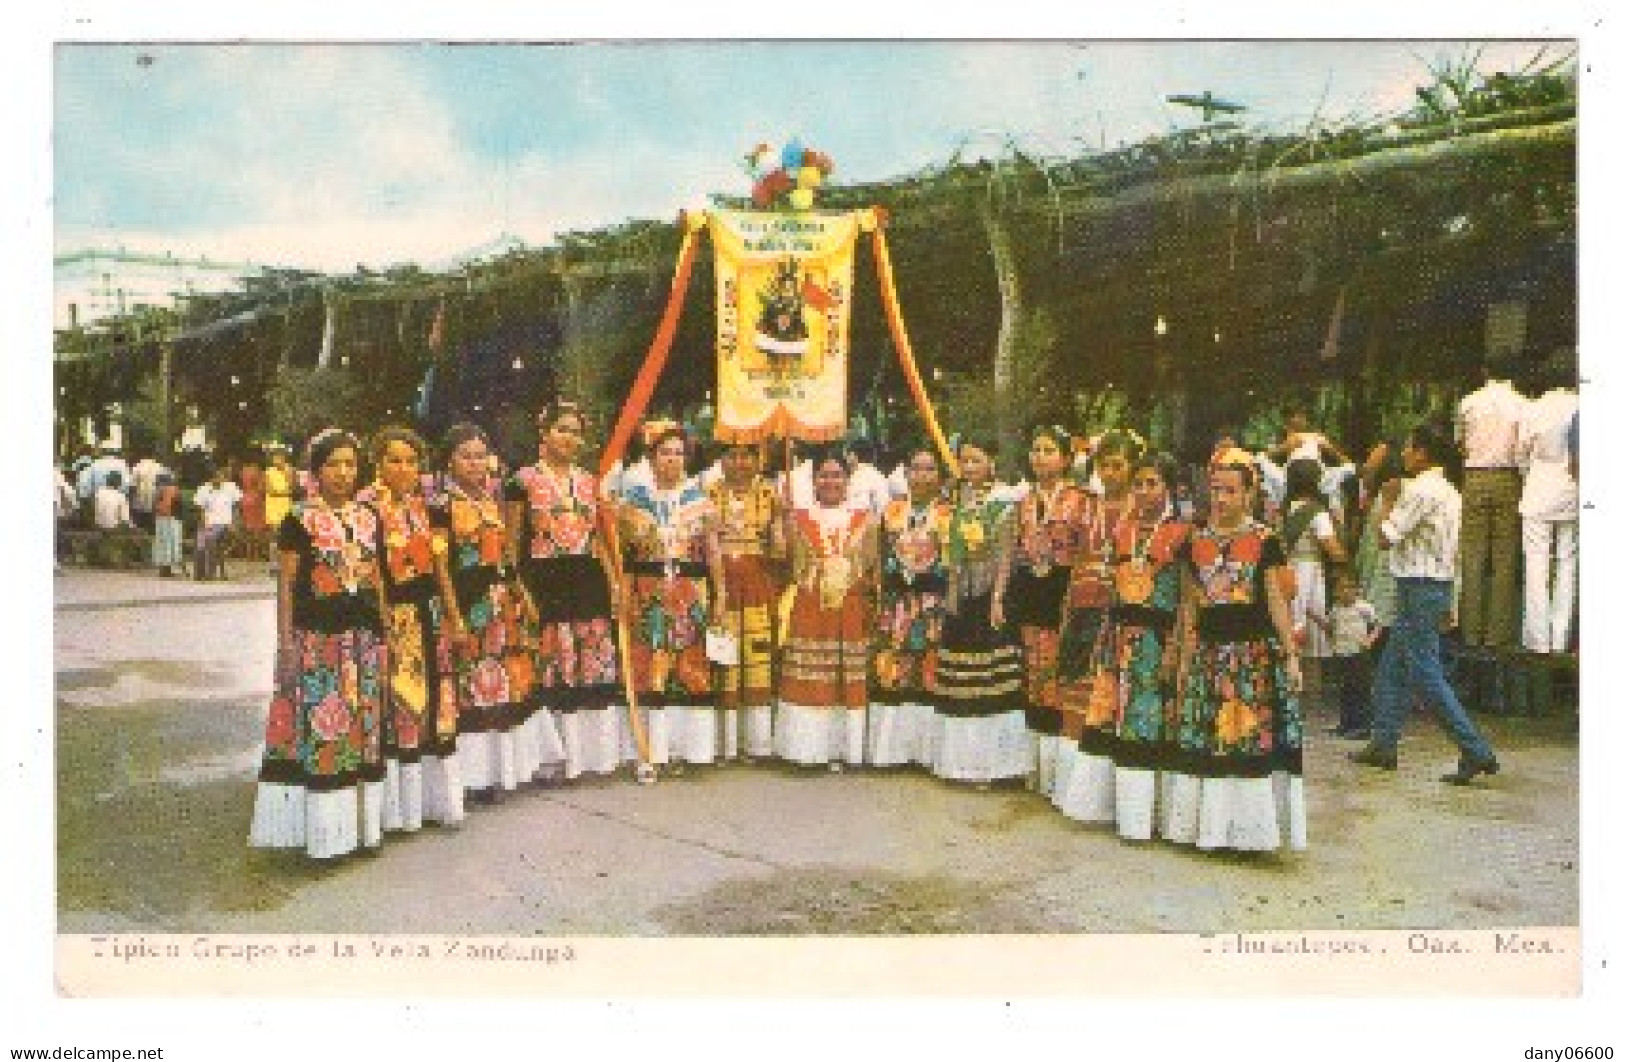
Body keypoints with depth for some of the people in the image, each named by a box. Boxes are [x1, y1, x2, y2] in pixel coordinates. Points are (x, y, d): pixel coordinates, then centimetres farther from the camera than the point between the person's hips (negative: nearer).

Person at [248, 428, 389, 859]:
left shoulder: (369, 517, 11)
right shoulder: (300, 520, -3)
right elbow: (286, 585, -3)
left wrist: (384, 631, 12)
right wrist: (286, 643, -8)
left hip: (364, 637, 5)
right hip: (316, 638, -5)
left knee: (363, 727, 9)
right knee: (318, 730, -3)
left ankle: (361, 822, 20)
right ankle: (321, 827, 6)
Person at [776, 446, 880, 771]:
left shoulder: (865, 519, 9)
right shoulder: (798, 519, 9)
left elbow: (875, 569, 8)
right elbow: (785, 566, 1)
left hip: (851, 616, 0)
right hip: (808, 616, 0)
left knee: (850, 682, 0)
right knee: (807, 681, -1)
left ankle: (843, 748, 9)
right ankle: (808, 746, 9)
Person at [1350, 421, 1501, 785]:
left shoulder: (1420, 491, -16)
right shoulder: (1448, 492, 14)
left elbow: (1387, 538, -16)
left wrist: (1390, 501, -2)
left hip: (1420, 588, -10)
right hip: (1438, 585, 10)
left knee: (1427, 676, -7)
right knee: (1391, 668, 16)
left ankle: (1476, 752, -6)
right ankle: (1384, 744, 22)